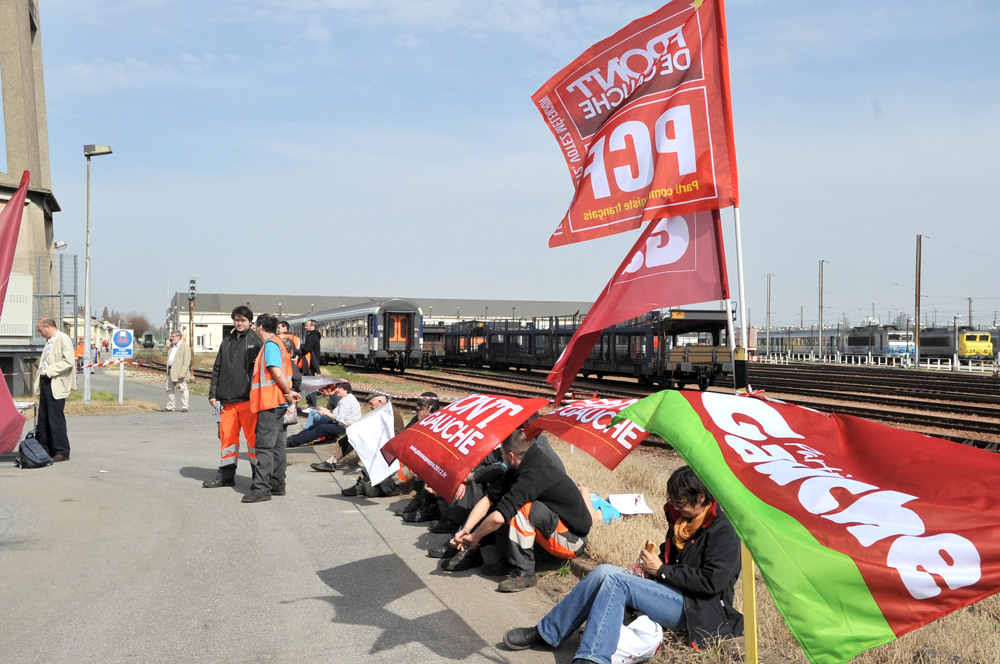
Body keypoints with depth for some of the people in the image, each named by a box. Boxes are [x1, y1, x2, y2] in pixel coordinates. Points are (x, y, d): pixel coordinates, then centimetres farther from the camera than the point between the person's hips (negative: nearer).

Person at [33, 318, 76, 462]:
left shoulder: (63, 339, -10)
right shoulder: (49, 342, 19)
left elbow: (69, 361, -20)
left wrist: (49, 371, -17)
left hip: (56, 385, -9)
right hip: (45, 383, 9)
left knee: (56, 419, -7)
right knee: (43, 419, 11)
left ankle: (62, 452, -2)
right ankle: (45, 450, 19)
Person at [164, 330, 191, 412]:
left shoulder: (185, 346, -9)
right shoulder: (172, 346, 17)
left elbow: (186, 361, -15)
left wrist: (182, 373, -23)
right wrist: (168, 345, 13)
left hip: (180, 372, -8)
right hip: (171, 371, 8)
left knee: (183, 389, -2)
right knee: (169, 389, 9)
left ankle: (184, 407, 1)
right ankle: (170, 407, 15)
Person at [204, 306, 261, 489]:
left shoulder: (255, 342, 0)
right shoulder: (227, 342, 15)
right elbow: (217, 369, 17)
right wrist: (213, 393, 10)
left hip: (247, 400, -5)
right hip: (227, 400, 5)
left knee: (253, 438, -2)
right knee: (227, 438, 10)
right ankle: (226, 475, 20)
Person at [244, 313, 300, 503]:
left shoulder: (270, 345, -12)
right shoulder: (277, 344, 19)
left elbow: (277, 373, -20)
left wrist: (289, 392, -10)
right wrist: (288, 392, 3)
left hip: (270, 402, -10)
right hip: (277, 402, 10)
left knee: (264, 445, -10)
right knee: (276, 444, 13)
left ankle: (261, 488, -11)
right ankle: (277, 484, 18)